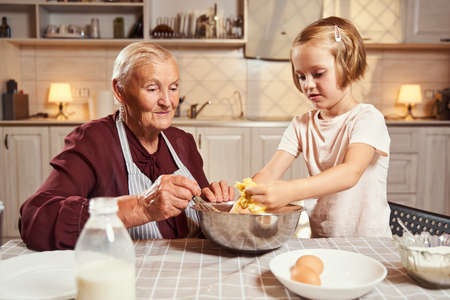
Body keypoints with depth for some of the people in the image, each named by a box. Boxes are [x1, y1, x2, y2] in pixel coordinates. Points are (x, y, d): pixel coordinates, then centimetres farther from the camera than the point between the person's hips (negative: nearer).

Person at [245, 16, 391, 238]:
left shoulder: (367, 118, -9)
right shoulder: (301, 125, 6)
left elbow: (351, 172, -26)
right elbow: (270, 171, -5)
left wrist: (289, 191, -40)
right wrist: (250, 193, -28)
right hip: (319, 239, 3)